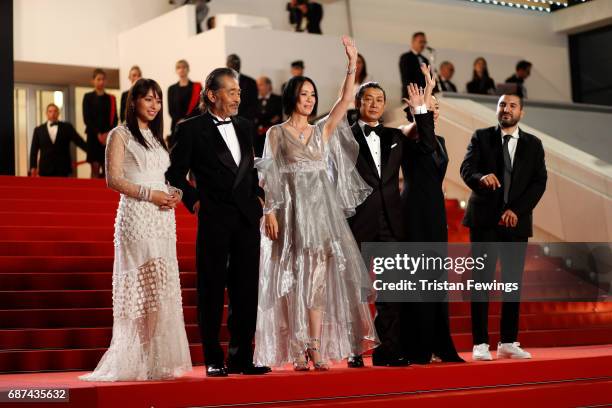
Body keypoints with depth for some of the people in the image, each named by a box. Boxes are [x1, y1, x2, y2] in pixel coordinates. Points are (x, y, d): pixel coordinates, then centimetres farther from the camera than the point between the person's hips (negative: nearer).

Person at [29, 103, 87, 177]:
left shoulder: (67, 127, 9)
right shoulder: (38, 130, 10)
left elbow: (79, 141, 3)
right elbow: (34, 150, 9)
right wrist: (33, 167, 0)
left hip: (63, 169, 0)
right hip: (45, 170, 0)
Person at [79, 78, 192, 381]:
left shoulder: (157, 138, 21)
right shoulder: (120, 135, 1)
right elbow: (113, 179, -8)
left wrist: (176, 193, 1)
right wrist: (149, 194, -14)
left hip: (163, 218, 7)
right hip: (136, 217, -7)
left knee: (163, 289, 2)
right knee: (150, 288, -12)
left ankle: (158, 361, 5)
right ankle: (147, 363, -8)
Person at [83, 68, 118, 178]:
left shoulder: (111, 98, 11)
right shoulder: (88, 97, 5)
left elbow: (114, 118, 6)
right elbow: (86, 118, -2)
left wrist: (108, 133, -10)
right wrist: (98, 134, -12)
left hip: (109, 136, 2)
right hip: (93, 136, -2)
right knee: (95, 168, -7)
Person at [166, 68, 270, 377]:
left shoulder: (245, 127, 14)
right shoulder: (191, 128, -2)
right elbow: (175, 173, 1)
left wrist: (258, 196, 10)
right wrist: (194, 201, -6)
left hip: (247, 218, 5)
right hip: (214, 219, -5)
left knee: (246, 290, 6)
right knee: (212, 290, 2)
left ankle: (242, 357, 14)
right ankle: (214, 360, 9)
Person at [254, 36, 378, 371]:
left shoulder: (322, 130, 15)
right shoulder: (276, 133, 6)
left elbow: (346, 100, 5)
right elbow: (268, 177, 0)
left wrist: (352, 63, -2)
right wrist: (269, 211, -11)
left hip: (321, 210, 3)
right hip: (290, 211, -3)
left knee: (318, 278, -2)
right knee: (292, 279, -3)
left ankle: (317, 349, -3)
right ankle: (297, 352, 0)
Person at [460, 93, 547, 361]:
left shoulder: (533, 145, 10)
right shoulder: (481, 137, 5)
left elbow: (539, 182, 2)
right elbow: (466, 169, -9)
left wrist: (517, 210, -11)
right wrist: (481, 177, -32)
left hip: (516, 221, 2)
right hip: (485, 220, -2)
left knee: (513, 282, 4)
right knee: (481, 280, -4)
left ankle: (508, 343, 11)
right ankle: (480, 344, -3)